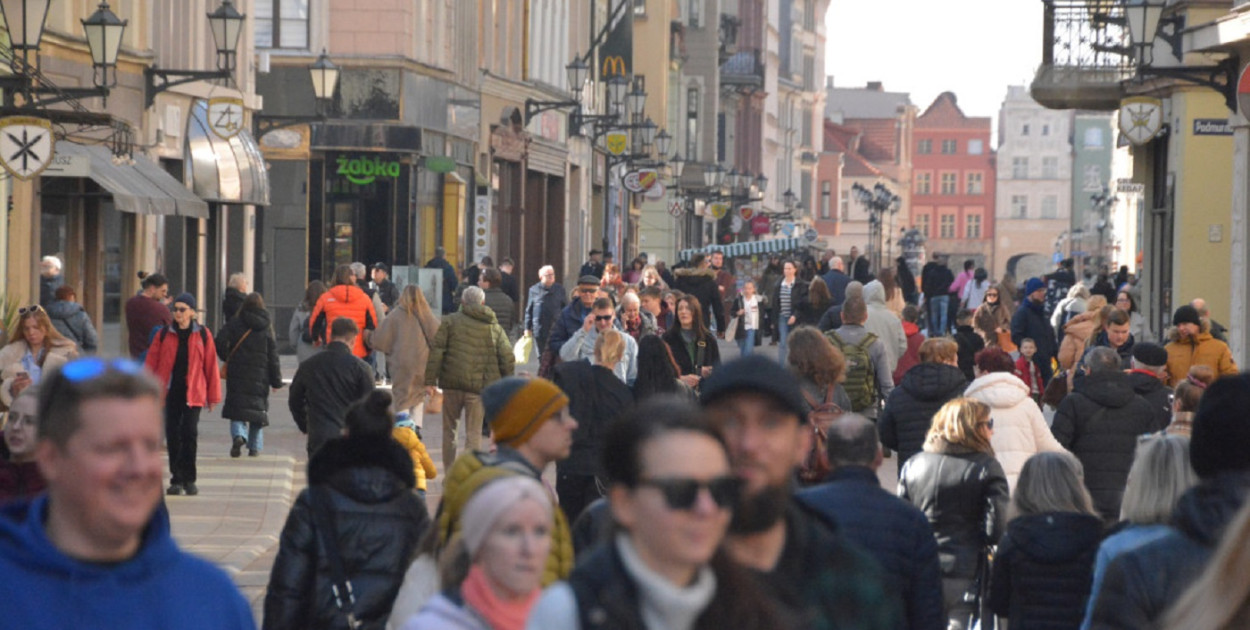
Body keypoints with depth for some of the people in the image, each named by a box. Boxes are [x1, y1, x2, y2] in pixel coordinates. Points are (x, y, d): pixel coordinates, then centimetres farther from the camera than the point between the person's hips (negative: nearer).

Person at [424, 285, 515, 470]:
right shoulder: (494, 327, 10)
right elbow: (508, 358, 6)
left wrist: (429, 380, -5)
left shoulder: (450, 321, 3)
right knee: (474, 433, 6)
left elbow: (436, 351, -5)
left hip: (452, 385, -1)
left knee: (449, 429, 13)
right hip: (480, 386, 1)